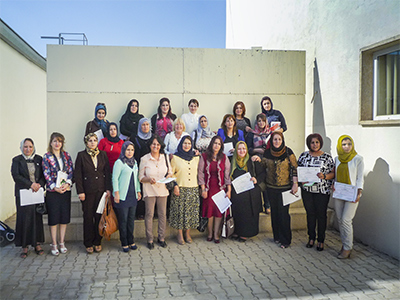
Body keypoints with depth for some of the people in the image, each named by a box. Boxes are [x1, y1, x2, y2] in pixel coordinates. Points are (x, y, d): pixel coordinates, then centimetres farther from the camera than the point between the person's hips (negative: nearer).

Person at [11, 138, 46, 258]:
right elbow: (16, 176, -7)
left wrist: (39, 184, -12)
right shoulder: (17, 160, 4)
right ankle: (24, 246, 7)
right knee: (24, 218, -2)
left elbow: (44, 175, 7)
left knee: (37, 217, 2)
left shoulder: (39, 159, 11)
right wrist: (30, 184, -15)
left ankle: (37, 244, 12)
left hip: (37, 193, 2)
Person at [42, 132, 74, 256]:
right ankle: (54, 244, 12)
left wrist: (68, 183, -11)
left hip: (66, 190, 3)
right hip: (52, 191, -3)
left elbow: (71, 171, 4)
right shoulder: (47, 157, -1)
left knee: (64, 217, 7)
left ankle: (62, 243, 18)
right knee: (53, 218, 2)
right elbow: (47, 175, -6)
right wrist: (55, 187, -15)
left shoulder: (66, 155, 8)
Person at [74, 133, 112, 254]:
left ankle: (97, 242, 18)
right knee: (88, 217, 4)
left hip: (101, 190, 2)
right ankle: (88, 244, 16)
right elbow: (78, 175, -2)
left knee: (99, 216, 4)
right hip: (88, 191, -2)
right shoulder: (81, 155, 0)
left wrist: (108, 189, 0)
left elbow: (107, 172, 7)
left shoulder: (103, 154, 7)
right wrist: (80, 191, -7)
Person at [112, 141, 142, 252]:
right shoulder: (119, 162, -6)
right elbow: (115, 178, -8)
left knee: (131, 219, 10)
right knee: (123, 220, 0)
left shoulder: (134, 162, 14)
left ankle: (131, 241, 21)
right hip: (122, 197, -6)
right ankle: (124, 243, 11)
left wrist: (138, 191, 15)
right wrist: (116, 193, -12)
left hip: (133, 196, 6)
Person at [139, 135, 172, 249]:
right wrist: (149, 179, -19)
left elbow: (170, 172, 13)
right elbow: (141, 177, 0)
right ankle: (149, 240, 13)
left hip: (163, 190, 2)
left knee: (162, 214, 6)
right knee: (149, 215, 1)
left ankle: (161, 238, 20)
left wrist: (168, 177, -9)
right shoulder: (144, 159, -1)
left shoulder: (165, 157, 7)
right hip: (149, 190, -2)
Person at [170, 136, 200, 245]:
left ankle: (187, 233, 20)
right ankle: (180, 234, 13)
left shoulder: (196, 158, 10)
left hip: (193, 189, 3)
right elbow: (171, 174, 0)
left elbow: (198, 173, 14)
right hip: (180, 189, -3)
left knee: (191, 211, 6)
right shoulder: (175, 157, 0)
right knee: (180, 211, 0)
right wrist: (175, 186, -10)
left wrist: (200, 186, 8)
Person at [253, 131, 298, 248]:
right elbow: (264, 166, 15)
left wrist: (295, 184, -9)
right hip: (271, 187, 4)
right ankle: (277, 236, 25)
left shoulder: (288, 152, -6)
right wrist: (258, 160, -3)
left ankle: (285, 240, 7)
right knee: (274, 212, 11)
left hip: (285, 187, -4)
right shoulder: (267, 152, 3)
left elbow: (294, 168, -4)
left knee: (283, 212, -5)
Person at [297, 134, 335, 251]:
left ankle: (321, 240, 17)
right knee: (310, 213, 11)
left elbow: (333, 173, -1)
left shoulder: (327, 157, -1)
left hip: (322, 191, -2)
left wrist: (324, 176, -19)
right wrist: (301, 180, -9)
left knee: (321, 215, 4)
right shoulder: (304, 155, 5)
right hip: (307, 189, 2)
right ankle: (311, 238, 25)